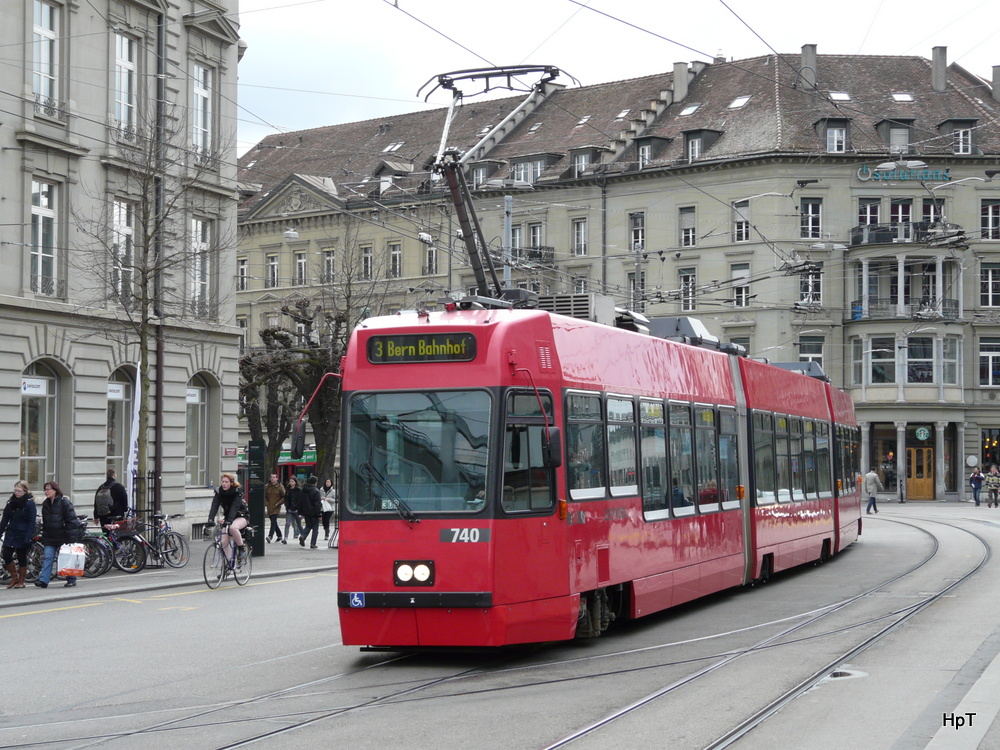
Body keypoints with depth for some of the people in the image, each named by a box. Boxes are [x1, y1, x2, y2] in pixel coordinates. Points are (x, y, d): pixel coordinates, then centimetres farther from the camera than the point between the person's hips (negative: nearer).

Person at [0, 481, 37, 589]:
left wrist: (28, 538, -18)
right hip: (11, 534, 5)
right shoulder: (11, 502, 8)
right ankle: (14, 577, 13)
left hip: (23, 535, -5)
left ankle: (21, 581, 15)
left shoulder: (29, 504, -7)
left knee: (22, 558, 2)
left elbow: (31, 522, -11)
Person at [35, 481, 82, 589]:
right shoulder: (46, 504, 12)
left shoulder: (64, 502, -8)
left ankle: (71, 580, 15)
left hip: (63, 536, -5)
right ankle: (43, 580, -10)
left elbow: (72, 519, -11)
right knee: (48, 558, -5)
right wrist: (44, 536, 14)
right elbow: (45, 522, 19)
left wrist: (71, 536, -16)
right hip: (50, 537, 5)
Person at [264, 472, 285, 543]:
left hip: (276, 508, -5)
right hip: (269, 507, 5)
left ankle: (270, 536, -23)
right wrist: (266, 503, -1)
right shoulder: (266, 487, 7)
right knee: (274, 522, 12)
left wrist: (278, 503, -9)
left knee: (273, 522, -16)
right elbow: (264, 496, 14)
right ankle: (279, 536, 24)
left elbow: (284, 497, 0)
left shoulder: (280, 487, -3)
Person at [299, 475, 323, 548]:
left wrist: (301, 512, 18)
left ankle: (303, 536, -9)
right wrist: (319, 514, -12)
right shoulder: (316, 491, -15)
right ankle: (313, 544, 2)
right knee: (315, 528, 5)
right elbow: (318, 504, -16)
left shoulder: (303, 490, 7)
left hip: (306, 512, 6)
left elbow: (300, 502, 12)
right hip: (314, 512, -6)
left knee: (308, 526, 18)